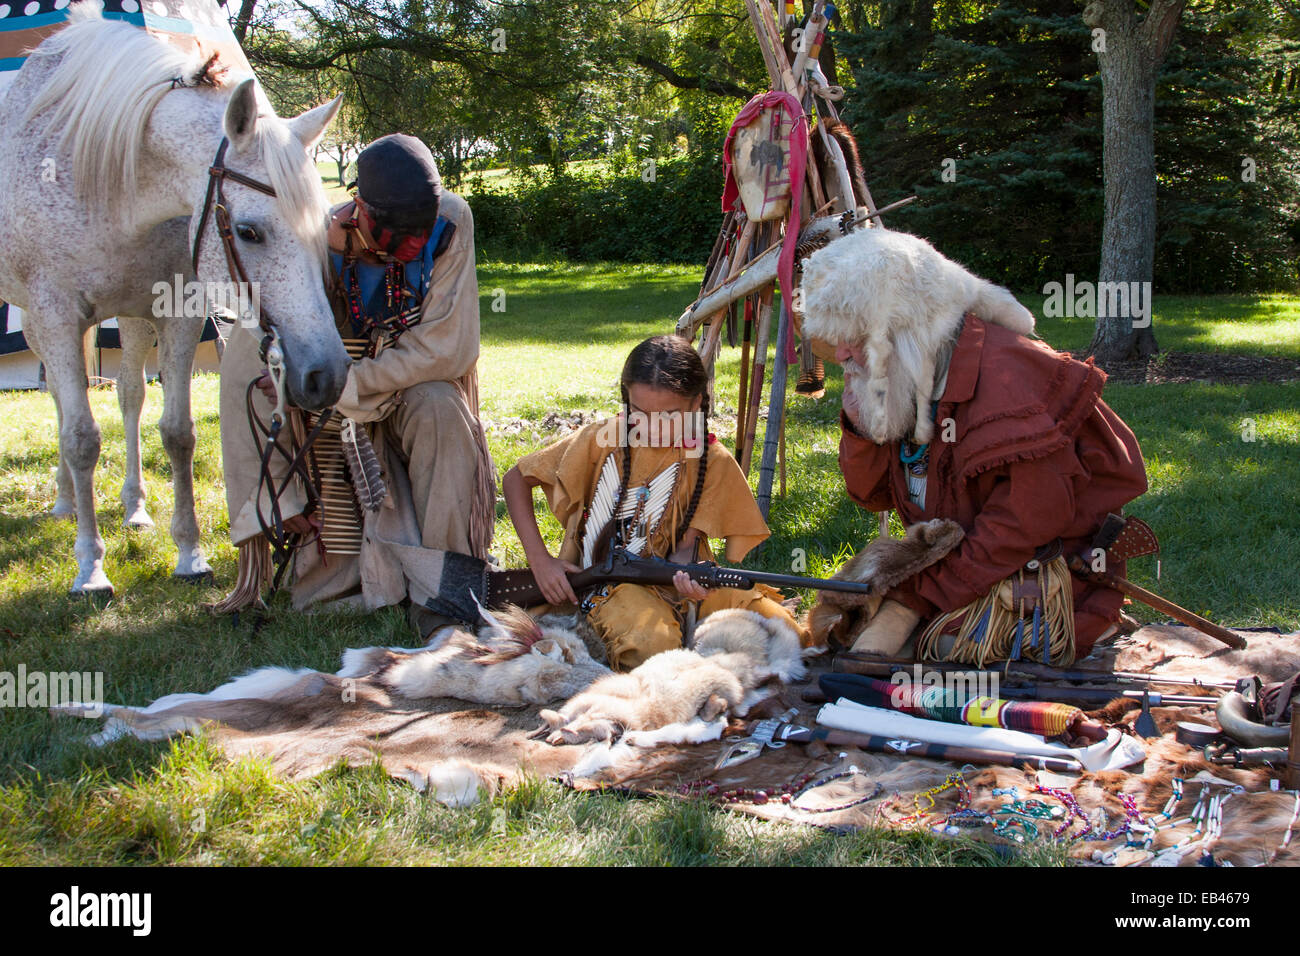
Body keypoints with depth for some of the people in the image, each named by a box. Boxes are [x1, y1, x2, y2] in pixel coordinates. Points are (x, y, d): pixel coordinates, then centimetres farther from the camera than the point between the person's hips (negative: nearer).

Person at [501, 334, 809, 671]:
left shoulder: (712, 462, -2)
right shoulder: (600, 441, -4)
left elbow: (687, 541, -1)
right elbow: (516, 479, 3)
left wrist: (686, 574, -27)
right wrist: (540, 560, -7)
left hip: (672, 577, 3)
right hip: (604, 581, -3)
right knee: (651, 645, -36)